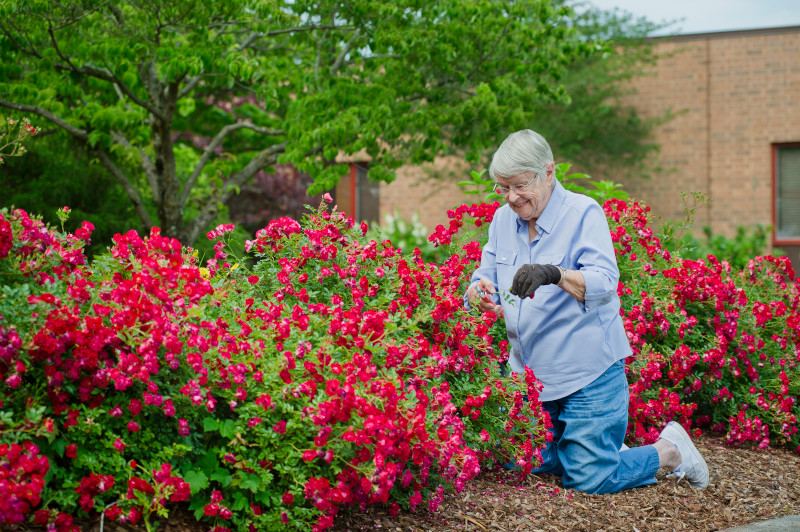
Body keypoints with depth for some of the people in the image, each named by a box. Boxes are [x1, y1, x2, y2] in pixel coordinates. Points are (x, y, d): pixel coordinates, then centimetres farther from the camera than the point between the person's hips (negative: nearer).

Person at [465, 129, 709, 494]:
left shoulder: (583, 213, -11)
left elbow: (604, 284, -24)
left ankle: (670, 450, 20)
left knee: (588, 479, -7)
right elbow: (484, 280, 6)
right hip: (529, 374, 6)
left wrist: (556, 274, -44)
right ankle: (602, 444, 30)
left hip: (588, 372, -6)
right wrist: (479, 293, -20)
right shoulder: (503, 219, 6)